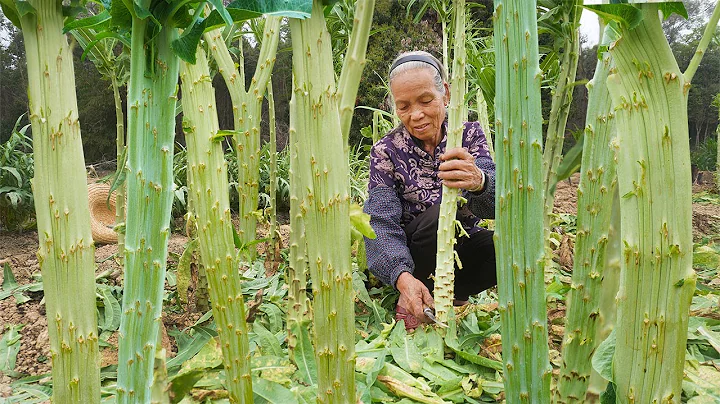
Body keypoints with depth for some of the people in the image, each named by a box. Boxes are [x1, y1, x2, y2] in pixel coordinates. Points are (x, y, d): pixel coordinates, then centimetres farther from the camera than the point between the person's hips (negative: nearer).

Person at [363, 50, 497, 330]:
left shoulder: (469, 134, -6)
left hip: (462, 247, 2)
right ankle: (410, 299, -9)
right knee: (442, 214, -33)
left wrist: (478, 181, -48)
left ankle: (453, 294, -1)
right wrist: (403, 277, -41)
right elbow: (381, 224, -21)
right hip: (410, 256, -2)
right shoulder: (386, 151, -10)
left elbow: (495, 204, -23)